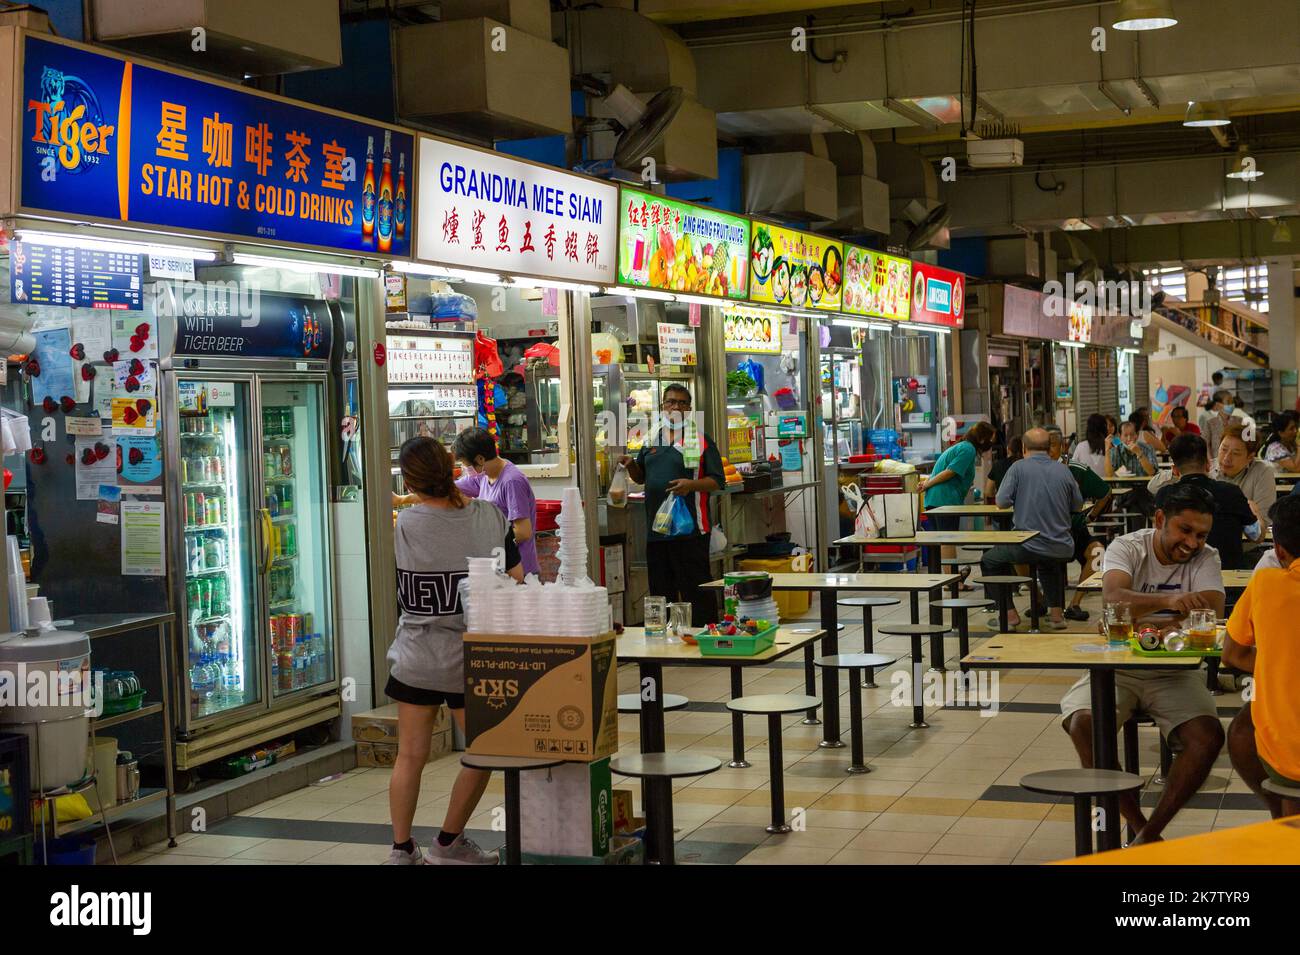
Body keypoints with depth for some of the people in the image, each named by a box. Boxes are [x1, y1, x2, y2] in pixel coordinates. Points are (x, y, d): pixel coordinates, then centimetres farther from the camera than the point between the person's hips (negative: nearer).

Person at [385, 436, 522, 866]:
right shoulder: (489, 517, -7)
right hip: (470, 657, -1)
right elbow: (515, 579, 0)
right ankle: (448, 843, 22)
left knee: (410, 756, 11)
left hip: (415, 659, 1)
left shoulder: (406, 524, -10)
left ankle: (401, 849, 19)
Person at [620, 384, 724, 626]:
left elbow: (717, 481, -4)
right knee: (660, 590, 12)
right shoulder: (651, 440, 15)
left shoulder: (701, 441, -1)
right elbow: (640, 477, 24)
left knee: (695, 588, -6)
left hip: (690, 530, -6)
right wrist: (630, 464, 3)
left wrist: (692, 485, -20)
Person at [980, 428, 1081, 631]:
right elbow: (1078, 504, 13)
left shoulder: (1019, 467, -7)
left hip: (1028, 545, -5)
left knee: (990, 561, 19)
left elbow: (1002, 502, -8)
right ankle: (1056, 612, 29)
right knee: (1047, 562, 39)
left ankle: (1009, 614, 12)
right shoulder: (1063, 470, 5)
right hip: (1062, 549, 5)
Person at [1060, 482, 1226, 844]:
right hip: (1116, 668, -1)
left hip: (1175, 674, 1)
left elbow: (1211, 614, -19)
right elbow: (1113, 597, -28)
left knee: (1208, 736, -25)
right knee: (1083, 723, -28)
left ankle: (1150, 833, -12)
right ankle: (1137, 824, -13)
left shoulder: (1205, 559, -1)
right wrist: (1168, 602, -46)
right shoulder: (1126, 548, -6)